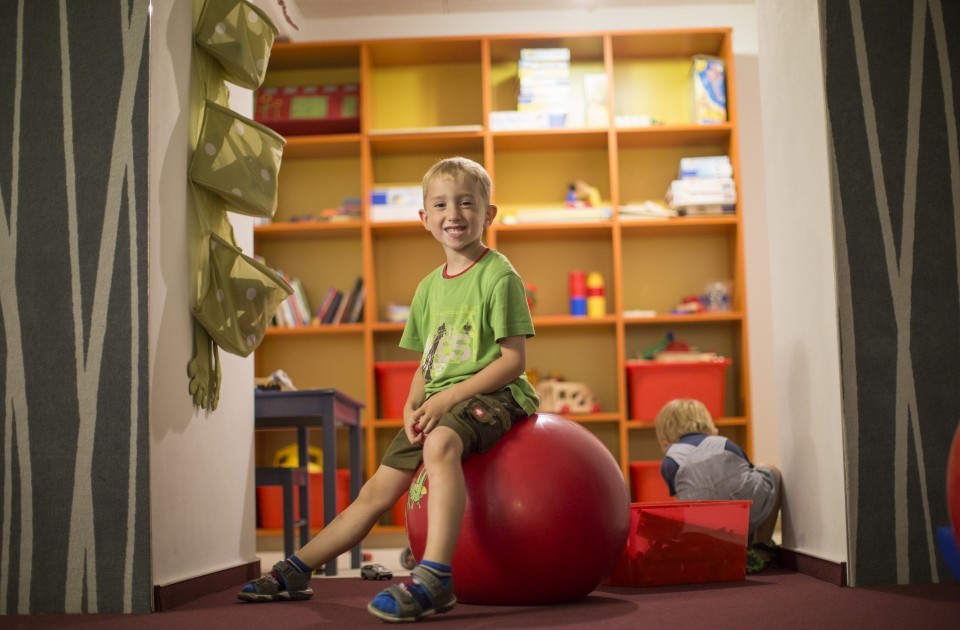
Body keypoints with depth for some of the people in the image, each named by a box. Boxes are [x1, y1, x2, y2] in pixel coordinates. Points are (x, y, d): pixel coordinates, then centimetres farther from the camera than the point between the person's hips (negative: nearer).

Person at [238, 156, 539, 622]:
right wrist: (412, 406, -3)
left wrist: (447, 397, -20)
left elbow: (514, 360, -13)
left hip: (490, 394, -7)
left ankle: (434, 579, -45)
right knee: (378, 491, 7)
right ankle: (296, 571, 16)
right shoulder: (429, 287, 14)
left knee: (440, 442, -39)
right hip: (437, 401, 7)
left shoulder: (499, 275, -7)